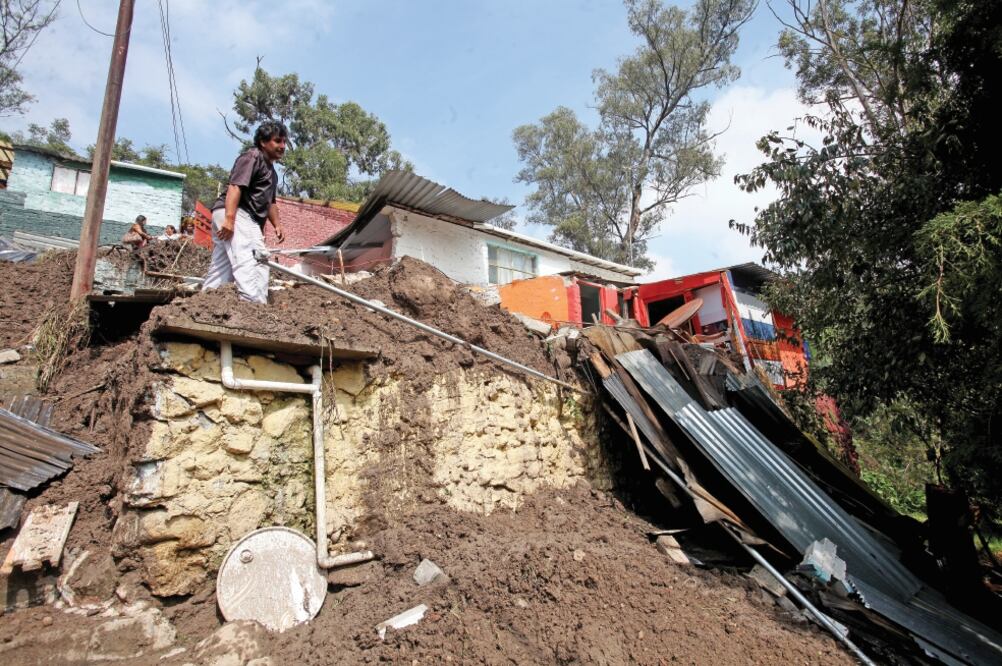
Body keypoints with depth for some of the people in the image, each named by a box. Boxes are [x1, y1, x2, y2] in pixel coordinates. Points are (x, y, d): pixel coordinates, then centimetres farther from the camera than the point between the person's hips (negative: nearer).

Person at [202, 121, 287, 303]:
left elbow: (269, 202, 35)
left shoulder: (271, 169, 29)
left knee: (220, 270, 10)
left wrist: (277, 224, 20)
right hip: (235, 215, -11)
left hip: (247, 219, 11)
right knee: (251, 263, -25)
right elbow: (235, 186, -16)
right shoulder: (252, 157, -3)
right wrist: (229, 218, -27)